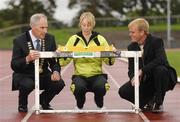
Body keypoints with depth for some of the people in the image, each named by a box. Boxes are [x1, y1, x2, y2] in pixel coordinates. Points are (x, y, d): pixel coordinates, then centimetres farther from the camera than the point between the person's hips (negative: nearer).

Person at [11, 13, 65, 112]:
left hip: (43, 74, 4)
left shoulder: (50, 39, 0)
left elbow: (54, 60, 1)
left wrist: (56, 71, -23)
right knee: (28, 84, -36)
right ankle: (22, 104, 0)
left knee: (59, 83, -22)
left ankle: (43, 100, 11)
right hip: (24, 75, -4)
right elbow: (14, 65, -17)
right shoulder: (19, 41, -12)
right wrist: (27, 59, -37)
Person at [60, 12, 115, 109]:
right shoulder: (74, 39, 8)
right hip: (80, 75, 0)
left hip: (97, 74, 0)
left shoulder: (100, 39, 9)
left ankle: (100, 105, 5)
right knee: (78, 87, -34)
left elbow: (108, 61, 3)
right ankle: (79, 106, 4)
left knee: (101, 86, -32)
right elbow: (65, 61, 3)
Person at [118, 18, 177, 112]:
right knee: (123, 91, -17)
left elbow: (161, 60, -30)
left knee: (160, 69, -38)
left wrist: (142, 70, -36)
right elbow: (131, 68, 1)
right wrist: (133, 77, -23)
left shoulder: (156, 42, -13)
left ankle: (158, 103, -19)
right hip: (143, 81, 4)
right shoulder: (132, 47, 3)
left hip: (158, 80, -4)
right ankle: (149, 103, 4)